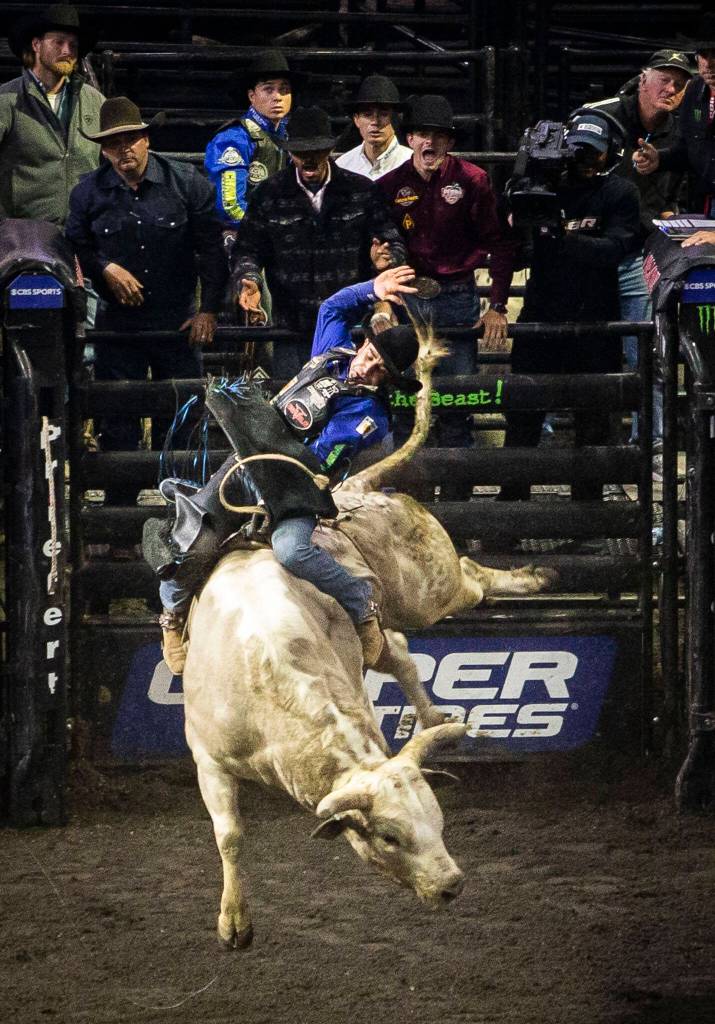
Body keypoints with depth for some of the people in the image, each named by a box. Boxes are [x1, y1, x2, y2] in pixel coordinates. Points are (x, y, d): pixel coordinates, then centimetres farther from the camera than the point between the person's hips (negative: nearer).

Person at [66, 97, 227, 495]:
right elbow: (74, 249, 13)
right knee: (118, 420, 2)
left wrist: (208, 309, -4)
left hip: (179, 320, -1)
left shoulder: (186, 182, -2)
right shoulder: (89, 193, 2)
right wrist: (105, 268, -7)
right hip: (118, 323, 1)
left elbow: (212, 248, 0)